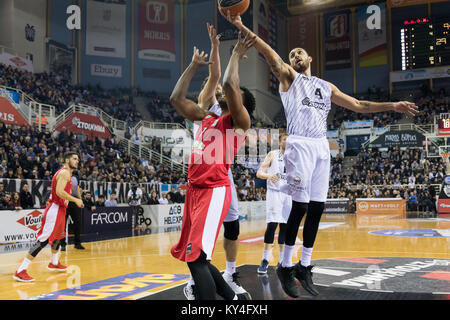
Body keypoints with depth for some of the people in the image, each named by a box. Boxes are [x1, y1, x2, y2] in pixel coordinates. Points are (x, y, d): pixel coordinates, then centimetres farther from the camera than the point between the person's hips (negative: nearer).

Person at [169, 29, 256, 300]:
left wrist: (236, 54, -2)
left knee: (197, 257, -17)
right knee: (191, 256, 14)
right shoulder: (206, 118, 20)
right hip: (195, 190, 8)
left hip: (215, 191, -8)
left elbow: (229, 84, -17)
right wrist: (194, 65, 24)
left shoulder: (239, 121, -2)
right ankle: (234, 298, 30)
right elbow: (177, 98, 21)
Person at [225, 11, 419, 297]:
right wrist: (242, 28, -18)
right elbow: (268, 53, -4)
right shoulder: (289, 77, 11)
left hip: (322, 147, 5)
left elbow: (358, 106, 24)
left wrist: (391, 106, 15)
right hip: (300, 145, -5)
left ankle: (304, 267, 14)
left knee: (317, 207, 3)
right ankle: (286, 267, 1)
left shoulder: (327, 87, 25)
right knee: (300, 206, -11)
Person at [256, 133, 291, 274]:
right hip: (274, 192, -4)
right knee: (272, 224, -15)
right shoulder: (272, 154, 1)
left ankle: (282, 261, 12)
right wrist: (268, 176, -26)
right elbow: (259, 173, -6)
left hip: (288, 194, 4)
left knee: (285, 226, 5)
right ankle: (265, 260, -7)